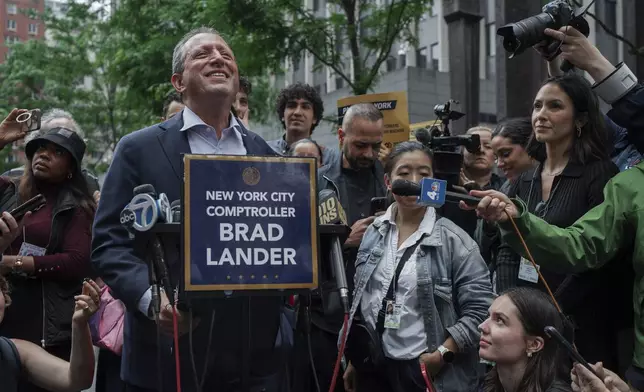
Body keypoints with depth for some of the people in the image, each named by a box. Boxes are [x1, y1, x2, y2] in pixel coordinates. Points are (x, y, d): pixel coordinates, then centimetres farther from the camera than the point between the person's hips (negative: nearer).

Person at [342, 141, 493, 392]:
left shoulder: (454, 240, -9)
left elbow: (480, 308, -12)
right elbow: (359, 299, 11)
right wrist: (353, 359, 13)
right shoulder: (374, 232, 4)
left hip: (427, 372, -4)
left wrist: (442, 354, -17)